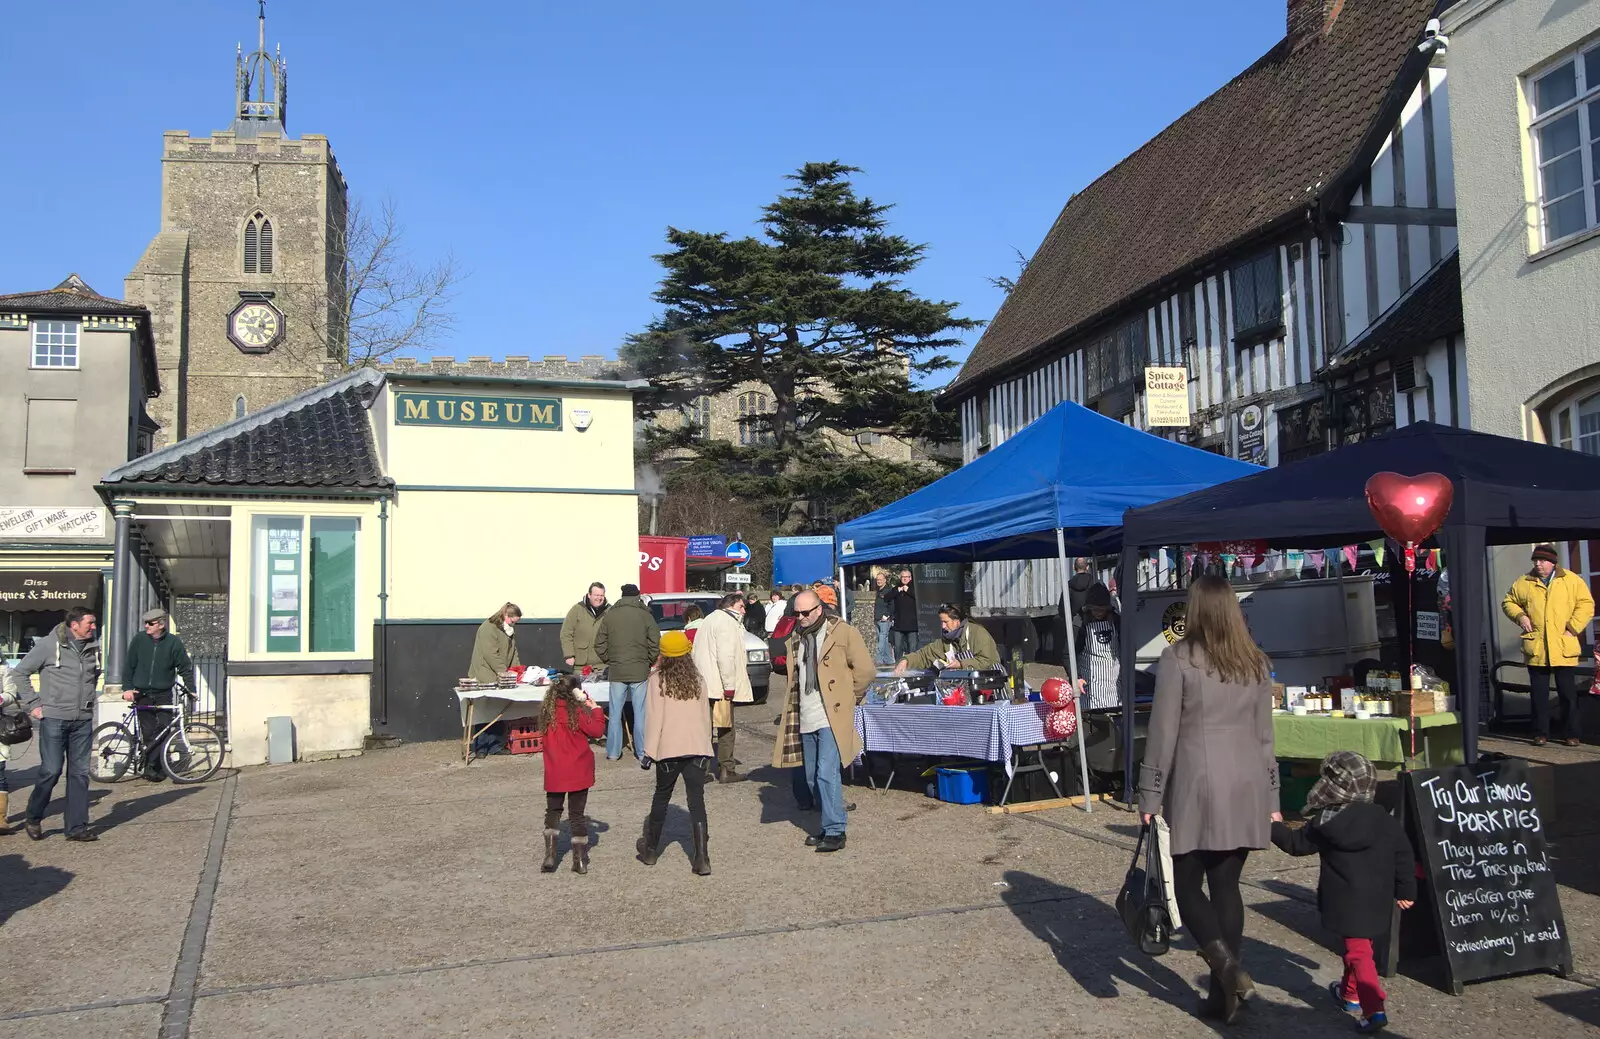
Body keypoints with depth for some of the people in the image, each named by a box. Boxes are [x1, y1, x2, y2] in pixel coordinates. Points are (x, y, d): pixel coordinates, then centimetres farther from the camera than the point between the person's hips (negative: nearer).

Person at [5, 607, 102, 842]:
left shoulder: (94, 647, 7)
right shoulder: (49, 645, -8)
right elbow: (19, 673, -1)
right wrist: (33, 704, -5)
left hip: (83, 721, 5)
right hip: (53, 719, -5)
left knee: (79, 773, 5)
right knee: (51, 771, -5)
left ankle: (77, 826, 10)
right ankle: (33, 819, 19)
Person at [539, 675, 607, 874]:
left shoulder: (548, 711, 3)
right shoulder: (576, 711, -13)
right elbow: (597, 731, -13)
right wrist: (595, 710, 0)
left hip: (554, 773, 3)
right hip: (577, 772, -3)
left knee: (552, 812, 17)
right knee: (577, 815, 6)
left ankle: (549, 857, 6)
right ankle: (580, 861, 10)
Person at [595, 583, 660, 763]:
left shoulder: (610, 615, 2)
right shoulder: (645, 615, -3)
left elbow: (599, 643, 5)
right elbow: (655, 644, -4)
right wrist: (649, 662, 11)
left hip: (616, 672, 1)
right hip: (640, 671, -1)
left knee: (615, 713, 8)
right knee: (640, 714, 4)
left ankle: (613, 752, 11)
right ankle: (642, 752, 8)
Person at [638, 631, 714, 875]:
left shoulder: (658, 680, -3)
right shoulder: (697, 680, 7)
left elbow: (654, 717, -5)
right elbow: (706, 716, 11)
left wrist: (649, 750, 0)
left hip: (669, 749, -2)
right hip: (697, 748, 2)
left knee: (661, 797, 16)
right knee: (697, 802, 1)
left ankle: (650, 849, 30)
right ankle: (702, 859, -6)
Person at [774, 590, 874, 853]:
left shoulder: (843, 633, -7)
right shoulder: (796, 639, 13)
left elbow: (866, 671, -7)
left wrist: (848, 699, 1)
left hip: (832, 718, -7)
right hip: (805, 720, 7)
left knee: (827, 774, -14)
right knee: (813, 779, 12)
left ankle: (835, 832, -6)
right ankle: (829, 826, 24)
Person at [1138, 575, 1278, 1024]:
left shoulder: (1177, 659, -8)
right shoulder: (1257, 663, 7)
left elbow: (1162, 734, -8)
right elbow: (1265, 736, 11)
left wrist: (1150, 796, -2)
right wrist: (1271, 798, 17)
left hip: (1197, 787, -5)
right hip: (1245, 788, 5)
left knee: (1187, 882, 8)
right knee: (1227, 885, 10)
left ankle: (1224, 961, -13)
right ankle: (1222, 993, 13)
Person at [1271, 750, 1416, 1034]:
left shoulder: (1324, 824, -11)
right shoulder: (1386, 821, -2)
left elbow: (1296, 843, 4)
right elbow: (1403, 857, 3)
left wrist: (1275, 827, 21)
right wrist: (1405, 891, 15)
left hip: (1345, 904, -5)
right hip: (1377, 902, 5)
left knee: (1358, 952, -1)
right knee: (1359, 946, 22)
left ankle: (1374, 1008, -14)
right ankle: (1350, 994, 38)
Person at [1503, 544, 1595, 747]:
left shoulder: (1571, 580, 2)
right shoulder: (1523, 583, 8)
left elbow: (1586, 604, 1)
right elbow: (1508, 602, 18)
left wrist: (1573, 627, -7)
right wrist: (1520, 616, -1)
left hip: (1563, 648, -2)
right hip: (1535, 648, 2)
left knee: (1568, 692, 4)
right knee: (1538, 693, 5)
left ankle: (1573, 734, 13)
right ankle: (1540, 733, 12)